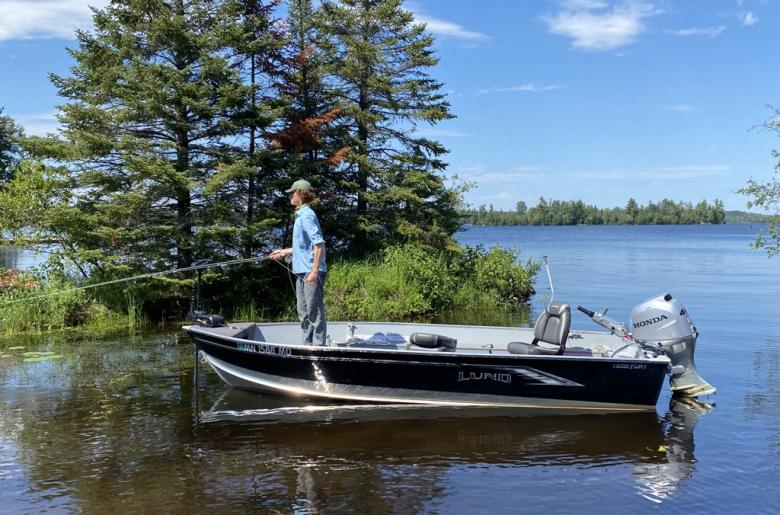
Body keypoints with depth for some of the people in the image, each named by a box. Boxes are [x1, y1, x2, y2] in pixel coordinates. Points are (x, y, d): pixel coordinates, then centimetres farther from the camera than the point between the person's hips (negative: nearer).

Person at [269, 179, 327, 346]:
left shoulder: (307, 215, -14)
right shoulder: (301, 215, 17)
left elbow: (319, 244, -21)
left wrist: (315, 271, -25)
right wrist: (284, 252, 27)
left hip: (311, 271, -10)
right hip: (302, 271, 10)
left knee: (314, 311, -4)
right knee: (304, 312, 16)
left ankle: (318, 346, 2)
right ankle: (307, 345, 25)